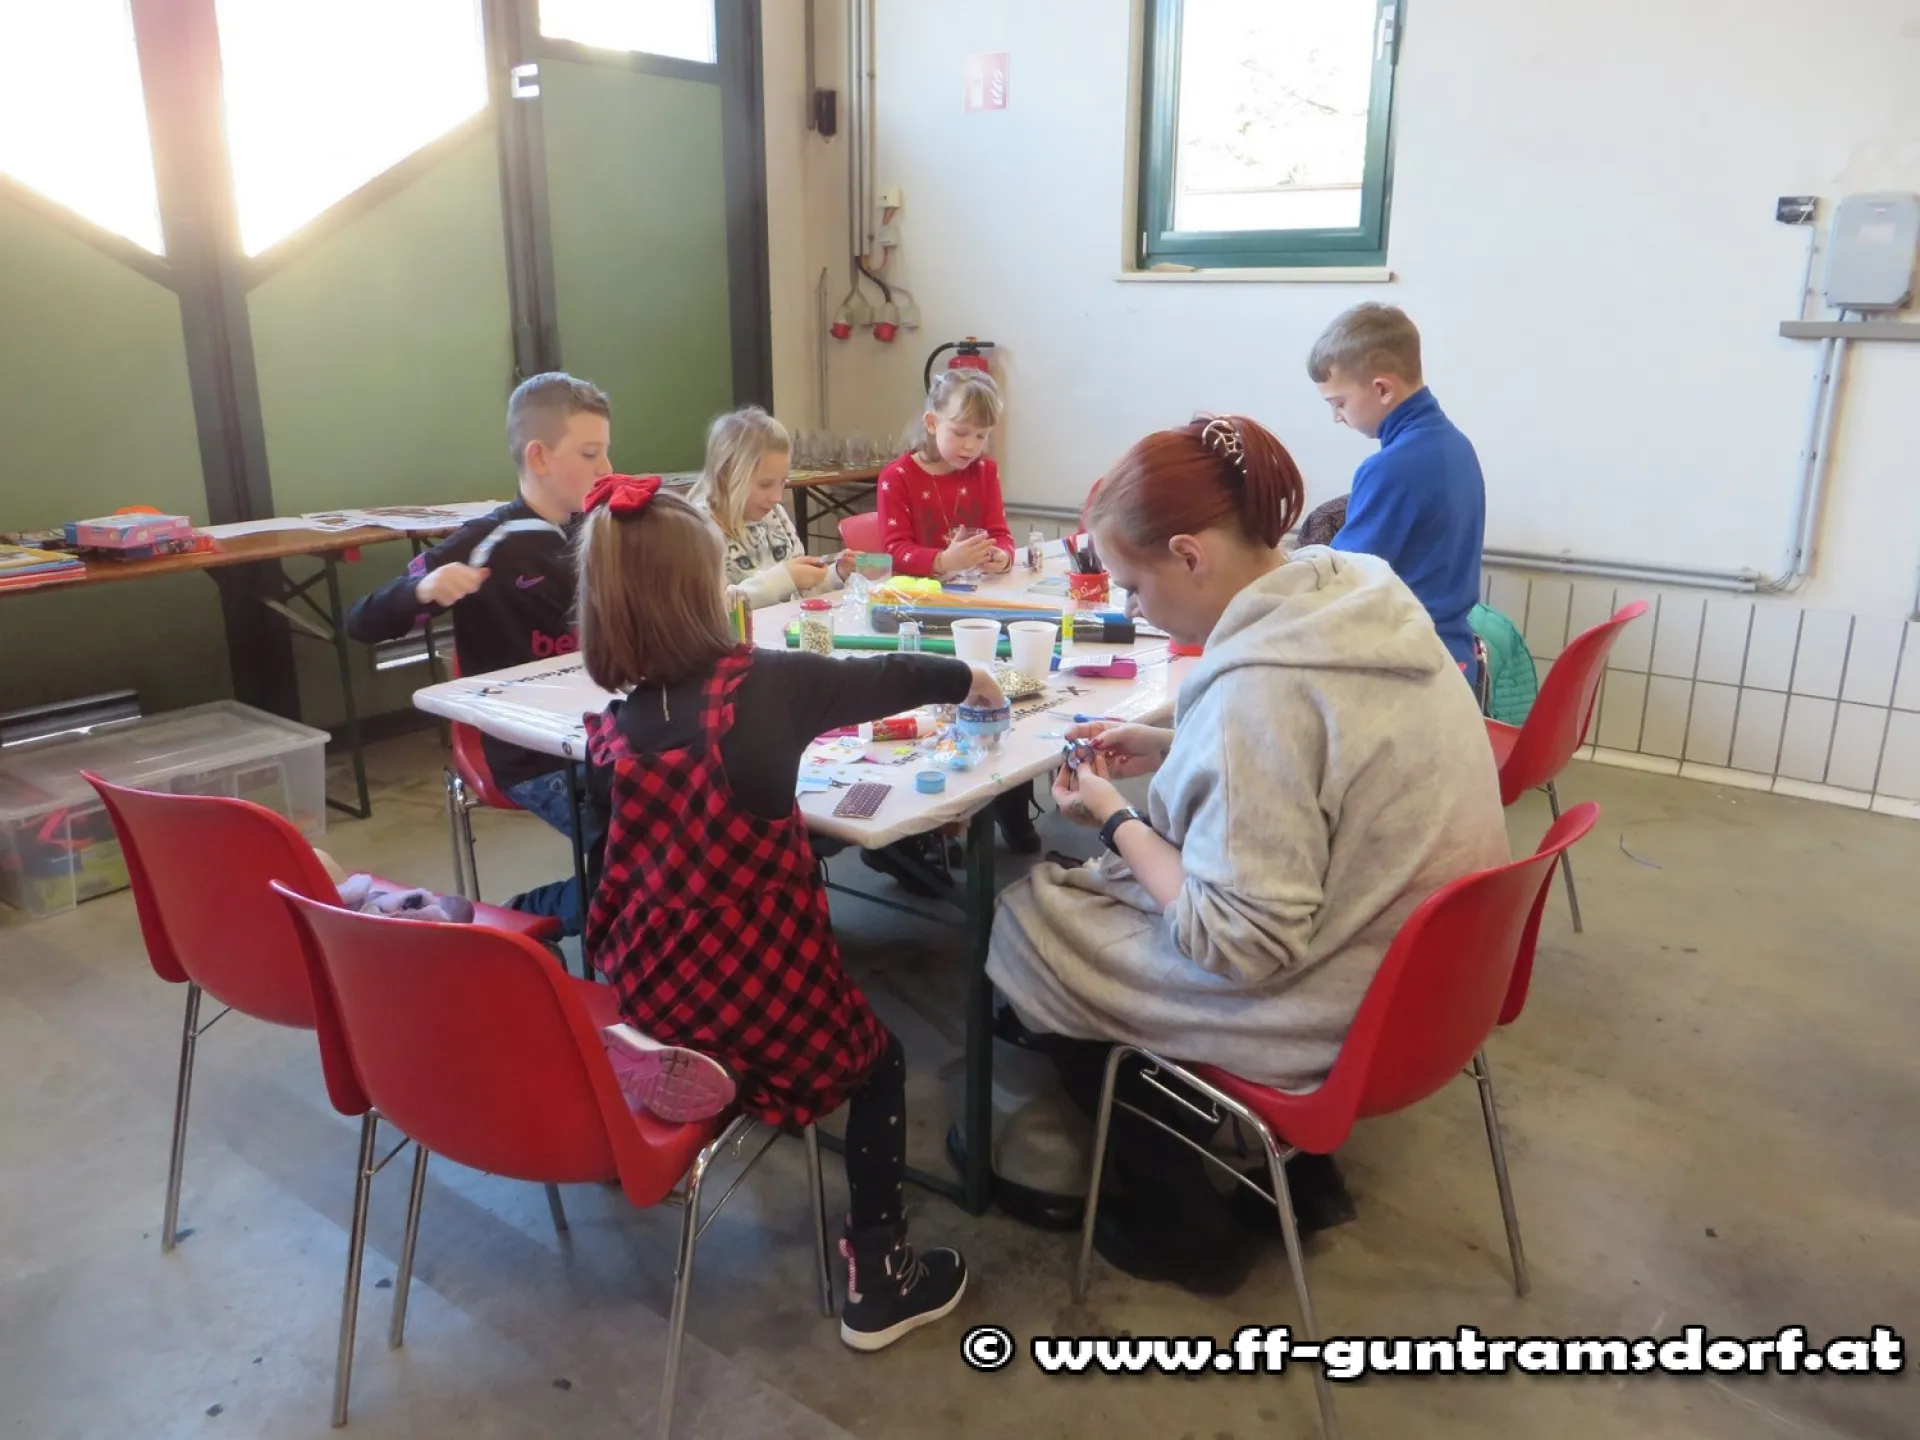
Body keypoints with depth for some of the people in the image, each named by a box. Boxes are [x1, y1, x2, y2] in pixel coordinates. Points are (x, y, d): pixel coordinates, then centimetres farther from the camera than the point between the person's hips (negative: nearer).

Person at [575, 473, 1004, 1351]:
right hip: (758, 1006, -5)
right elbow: (891, 678, 2)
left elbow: (612, 876, 2)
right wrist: (973, 680, 19)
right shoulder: (765, 684, -13)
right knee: (877, 1063, 22)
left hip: (638, 1011, 5)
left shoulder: (608, 736, -2)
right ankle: (877, 1281, 24)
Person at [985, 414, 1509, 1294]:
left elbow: (1239, 944, -27)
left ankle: (1185, 1223, 21)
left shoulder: (1259, 688, -31)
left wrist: (1113, 820, -15)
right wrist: (1169, 750, 6)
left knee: (1027, 923, 6)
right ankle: (1296, 1170, 29)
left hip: (1331, 1015, -9)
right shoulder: (1359, 599, -3)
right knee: (1089, 891, 23)